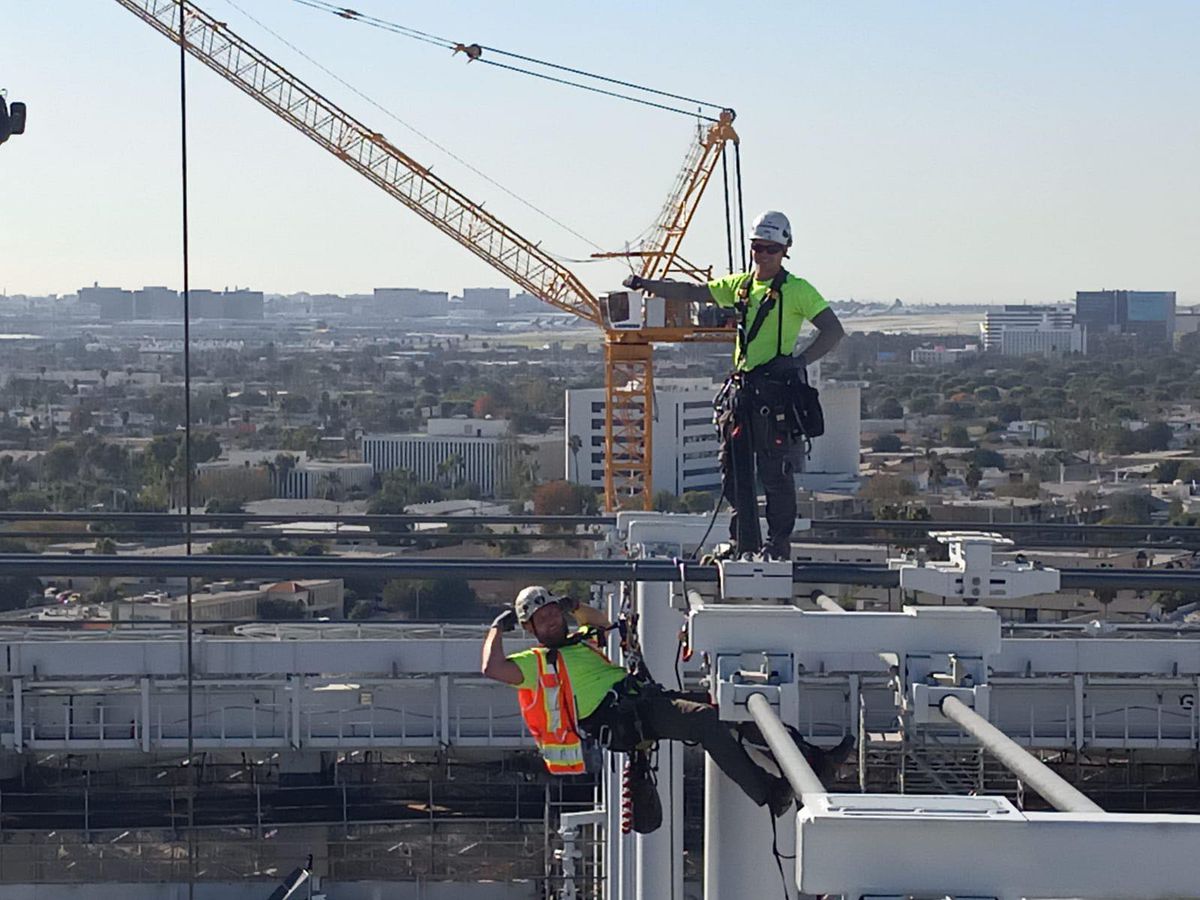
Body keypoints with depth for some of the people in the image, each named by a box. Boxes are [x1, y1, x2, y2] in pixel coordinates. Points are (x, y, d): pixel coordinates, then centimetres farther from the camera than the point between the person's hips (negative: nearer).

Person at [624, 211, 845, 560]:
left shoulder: (797, 290, -3)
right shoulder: (739, 284, 14)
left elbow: (833, 330, -7)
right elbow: (691, 292, 20)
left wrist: (799, 360, -19)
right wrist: (646, 284, 11)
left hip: (775, 387, -6)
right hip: (741, 386, 6)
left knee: (775, 470, -5)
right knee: (735, 467, 6)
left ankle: (779, 544, 4)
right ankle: (744, 542, 15)